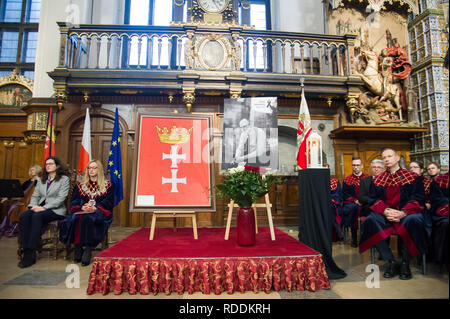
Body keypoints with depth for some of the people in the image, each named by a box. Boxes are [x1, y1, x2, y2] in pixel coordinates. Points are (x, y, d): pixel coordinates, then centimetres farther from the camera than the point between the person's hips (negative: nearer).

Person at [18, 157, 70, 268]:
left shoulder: (64, 179, 3)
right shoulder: (41, 180, 24)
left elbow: (61, 198, -8)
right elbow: (35, 195, 18)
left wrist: (44, 208, -17)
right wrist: (33, 206, -4)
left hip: (56, 210, -5)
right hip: (40, 208, 5)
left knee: (37, 216, -34)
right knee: (24, 216, -26)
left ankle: (31, 253, -31)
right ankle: (26, 250, -28)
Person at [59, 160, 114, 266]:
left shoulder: (107, 185, 11)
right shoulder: (80, 185, 21)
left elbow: (109, 202, -1)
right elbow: (73, 201, 10)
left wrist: (96, 207, -18)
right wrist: (82, 206, -12)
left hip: (99, 212, -3)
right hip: (81, 211, 3)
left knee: (87, 219, -35)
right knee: (75, 219, -30)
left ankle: (88, 249, -28)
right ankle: (78, 247, -20)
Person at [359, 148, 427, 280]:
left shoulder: (412, 177, 9)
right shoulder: (377, 180, 14)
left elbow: (419, 198, -1)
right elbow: (373, 200, 6)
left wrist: (403, 212, -18)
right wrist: (385, 211, -15)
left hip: (406, 213, -1)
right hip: (384, 214, 2)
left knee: (413, 220, -36)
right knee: (370, 221, -30)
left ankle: (405, 262, -14)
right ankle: (391, 262, -18)